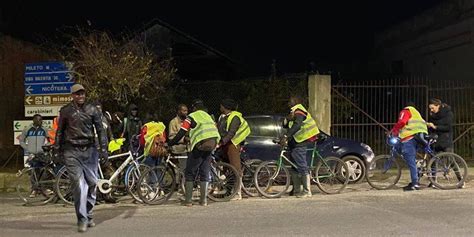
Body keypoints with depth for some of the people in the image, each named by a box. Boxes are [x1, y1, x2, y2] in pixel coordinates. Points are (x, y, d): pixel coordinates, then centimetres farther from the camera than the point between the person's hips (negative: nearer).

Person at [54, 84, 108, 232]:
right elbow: (60, 131, 13)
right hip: (72, 152, -2)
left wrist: (103, 149, 0)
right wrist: (58, 149, 10)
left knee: (92, 183, 6)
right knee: (78, 184, -12)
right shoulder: (65, 111, 5)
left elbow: (100, 129, 7)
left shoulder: (92, 110, 6)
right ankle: (82, 219, -7)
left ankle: (88, 216, 22)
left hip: (89, 150, 2)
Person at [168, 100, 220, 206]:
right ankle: (203, 200, 14)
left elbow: (180, 134, -1)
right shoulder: (208, 116, 23)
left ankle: (188, 200, 3)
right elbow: (215, 130, 19)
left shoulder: (191, 117, 5)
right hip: (212, 144, 5)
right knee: (205, 173, 14)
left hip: (200, 145, -5)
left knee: (190, 173, 6)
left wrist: (169, 144, 8)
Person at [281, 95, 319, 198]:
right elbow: (285, 125, 13)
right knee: (294, 168, 13)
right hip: (294, 144, 11)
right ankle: (296, 190, 21)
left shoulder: (299, 111, -11)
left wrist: (286, 136, -38)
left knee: (302, 168, -9)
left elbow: (297, 125, -29)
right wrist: (288, 118, -9)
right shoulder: (293, 112, 21)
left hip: (299, 144, -11)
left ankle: (307, 191, -7)